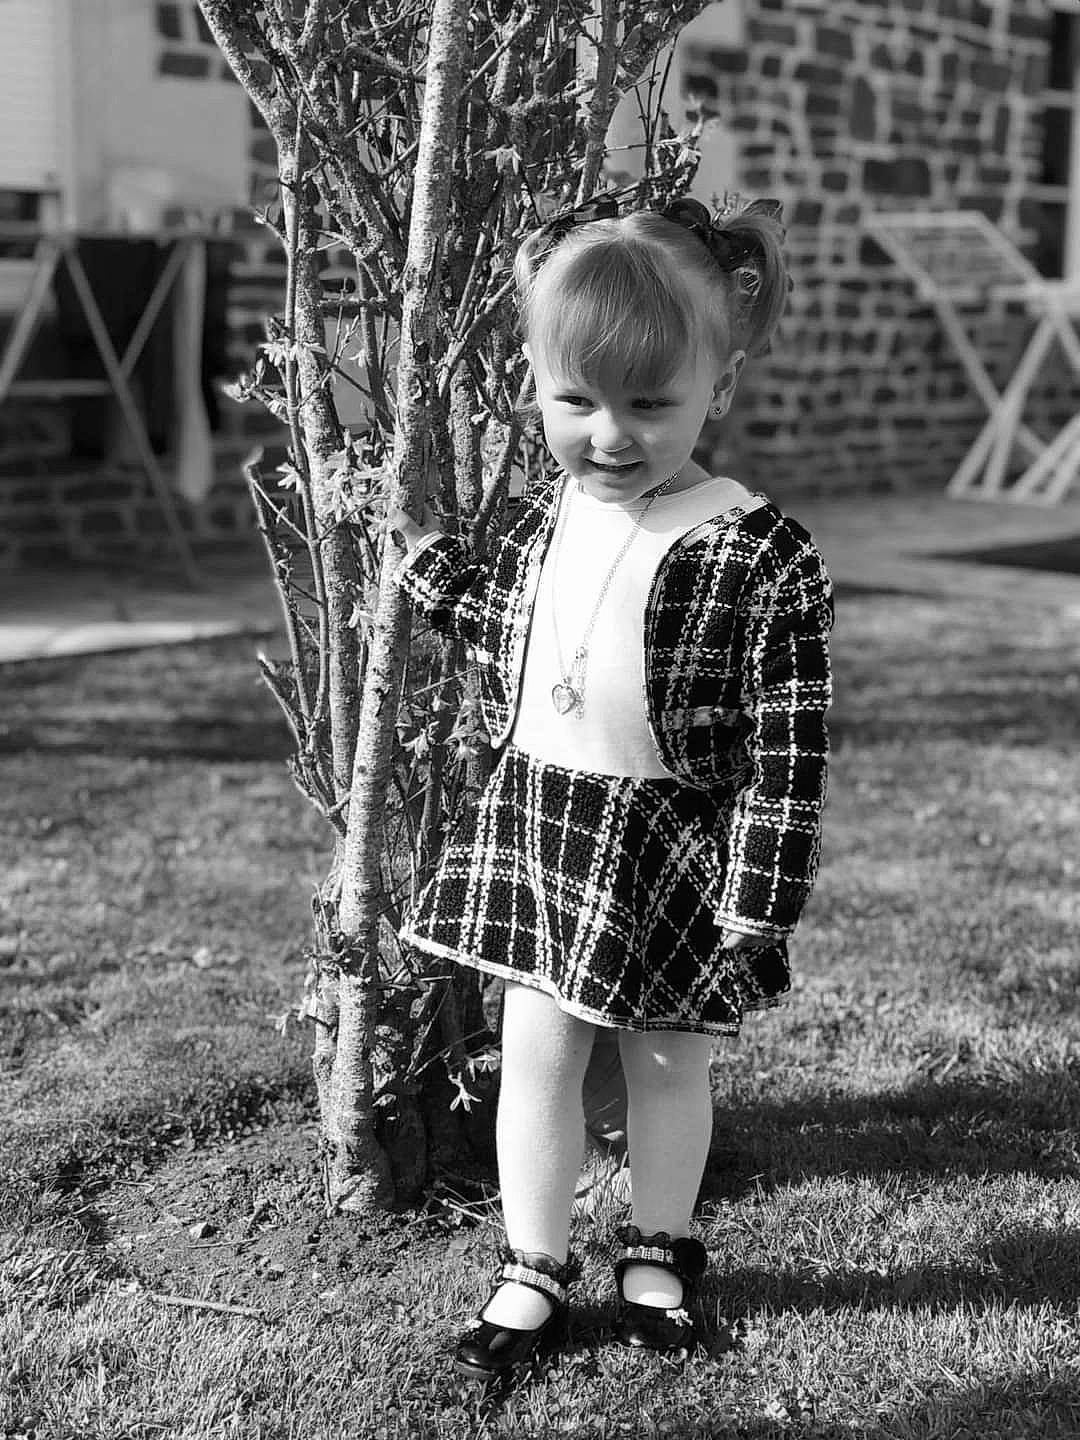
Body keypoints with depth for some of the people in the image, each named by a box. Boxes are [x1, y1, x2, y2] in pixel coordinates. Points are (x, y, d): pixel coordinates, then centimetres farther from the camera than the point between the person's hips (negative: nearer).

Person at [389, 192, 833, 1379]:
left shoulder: (762, 558, -20)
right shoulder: (550, 510, -1)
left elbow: (784, 756, -18)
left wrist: (755, 915, -18)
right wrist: (413, 537, 12)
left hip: (670, 848, -4)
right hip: (533, 824, 5)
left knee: (668, 1065, 15)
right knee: (535, 1057, 10)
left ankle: (656, 1255, 38)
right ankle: (532, 1268, 28)